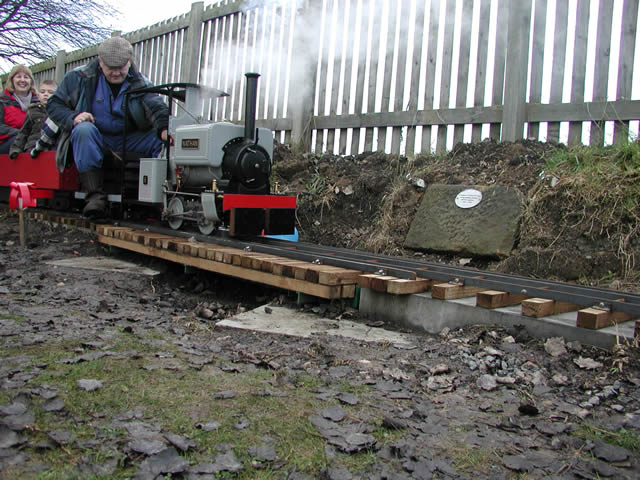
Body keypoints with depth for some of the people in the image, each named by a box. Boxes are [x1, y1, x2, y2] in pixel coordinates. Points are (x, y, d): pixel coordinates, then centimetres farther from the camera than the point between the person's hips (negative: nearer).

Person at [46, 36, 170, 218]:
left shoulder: (140, 83, 3)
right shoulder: (80, 77, 2)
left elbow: (157, 108, -14)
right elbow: (54, 104, 3)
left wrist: (164, 129, -38)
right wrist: (72, 118, -20)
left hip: (129, 140, 1)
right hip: (95, 139, -1)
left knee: (161, 140, -24)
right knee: (84, 129, -37)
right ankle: (95, 194, -39)